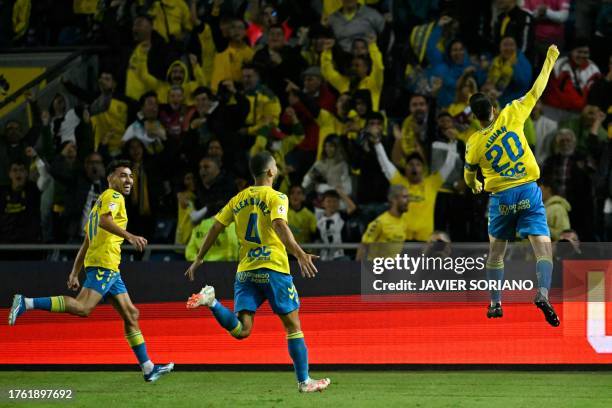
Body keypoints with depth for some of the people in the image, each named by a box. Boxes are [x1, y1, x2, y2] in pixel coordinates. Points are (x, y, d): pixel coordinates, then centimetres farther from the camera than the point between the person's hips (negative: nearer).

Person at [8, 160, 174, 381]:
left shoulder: (101, 201, 27)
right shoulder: (113, 196, -1)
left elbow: (86, 243, 26)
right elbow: (104, 221, -23)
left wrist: (75, 273, 25)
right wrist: (129, 236, -32)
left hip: (110, 269, 10)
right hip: (104, 262, -10)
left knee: (131, 314, 10)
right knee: (83, 307, -24)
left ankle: (148, 368, 11)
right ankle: (26, 303, -24)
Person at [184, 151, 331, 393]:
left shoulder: (239, 199, 13)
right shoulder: (276, 198, -4)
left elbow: (216, 227, 12)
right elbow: (280, 226, -21)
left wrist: (199, 259, 21)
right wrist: (300, 254, -32)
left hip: (245, 271, 5)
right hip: (273, 269, -4)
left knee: (241, 330, -1)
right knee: (293, 325, 6)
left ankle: (211, 301, -23)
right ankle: (304, 381, 6)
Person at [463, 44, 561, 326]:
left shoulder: (474, 144, 0)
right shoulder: (510, 116, -5)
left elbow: (469, 176, 16)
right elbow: (536, 91, 2)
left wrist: (475, 186, 40)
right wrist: (550, 61, 13)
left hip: (500, 198, 1)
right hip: (528, 192, -1)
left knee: (496, 251, 19)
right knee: (543, 247, -8)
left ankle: (495, 303, 19)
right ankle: (543, 293, -31)